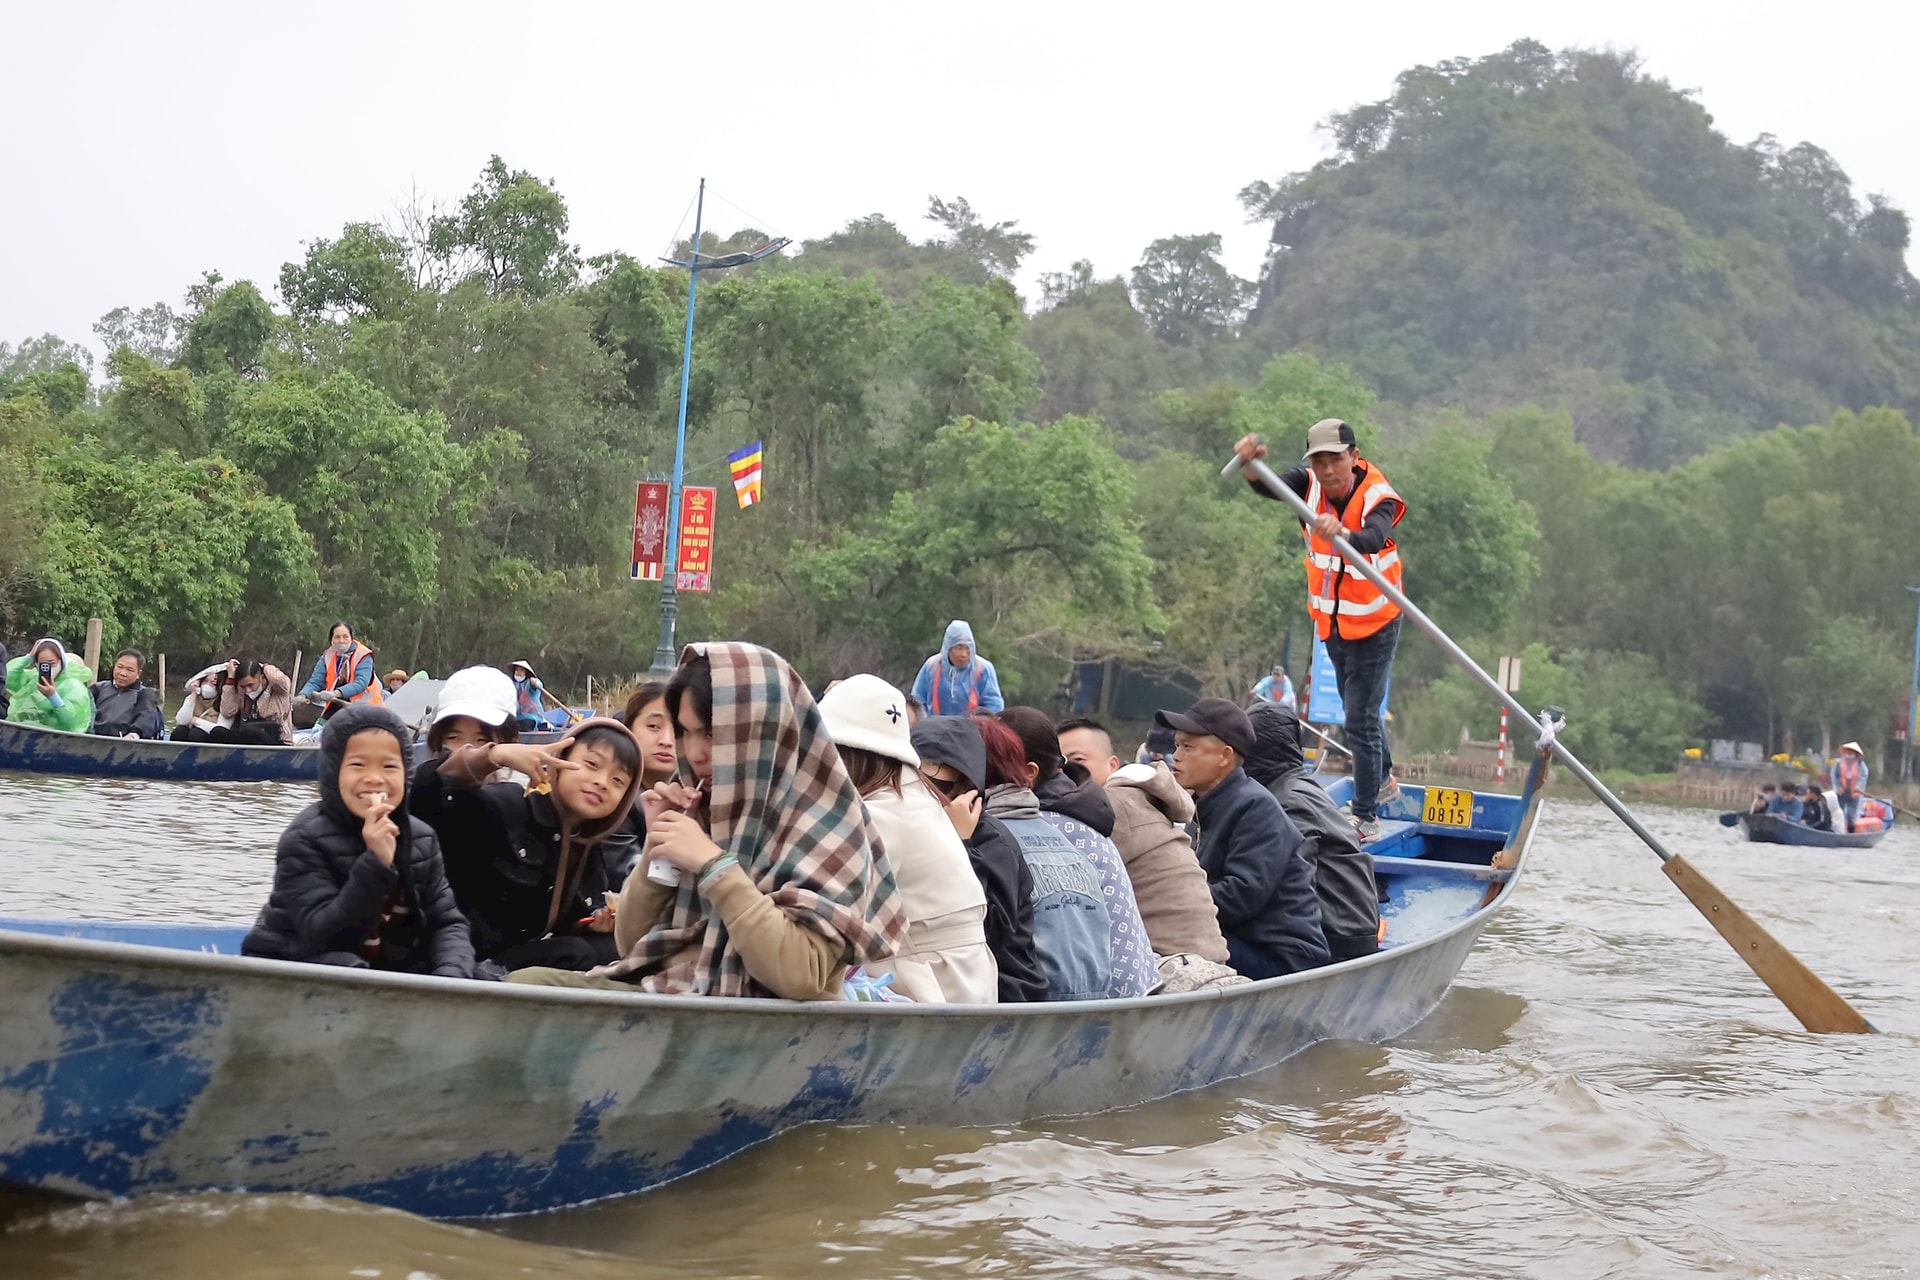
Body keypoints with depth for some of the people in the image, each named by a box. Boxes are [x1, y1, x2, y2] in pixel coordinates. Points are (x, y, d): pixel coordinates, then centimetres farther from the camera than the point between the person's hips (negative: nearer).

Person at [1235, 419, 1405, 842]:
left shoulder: (1377, 497, -25)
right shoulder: (1310, 483, -11)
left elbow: (1373, 539, -47)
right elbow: (1270, 488, -31)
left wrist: (1342, 535, -69)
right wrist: (1252, 465, -54)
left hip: (1372, 624, -6)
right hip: (1331, 621, 6)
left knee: (1361, 718, -6)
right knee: (1359, 707, 24)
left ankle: (1366, 817, 6)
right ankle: (1383, 780, 47)